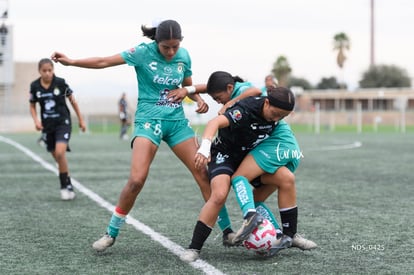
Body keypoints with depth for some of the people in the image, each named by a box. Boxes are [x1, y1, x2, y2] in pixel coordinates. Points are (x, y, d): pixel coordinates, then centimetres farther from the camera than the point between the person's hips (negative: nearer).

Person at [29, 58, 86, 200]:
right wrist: (36, 120, -9)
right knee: (58, 158, 8)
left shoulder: (60, 83, -10)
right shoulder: (35, 86, -4)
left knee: (60, 153, -22)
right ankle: (68, 186, 21)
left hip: (63, 123, -3)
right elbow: (32, 106, 9)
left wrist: (81, 119, 6)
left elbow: (72, 100, 2)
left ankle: (65, 186, -9)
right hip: (47, 126, 4)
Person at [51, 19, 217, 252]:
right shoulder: (144, 52, -9)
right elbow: (104, 62, -9)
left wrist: (199, 99, -3)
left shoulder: (183, 56, 3)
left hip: (177, 120, 4)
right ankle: (112, 233, 2)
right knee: (137, 180, -17)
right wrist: (71, 61, -17)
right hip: (149, 120, -4)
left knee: (204, 173, -2)